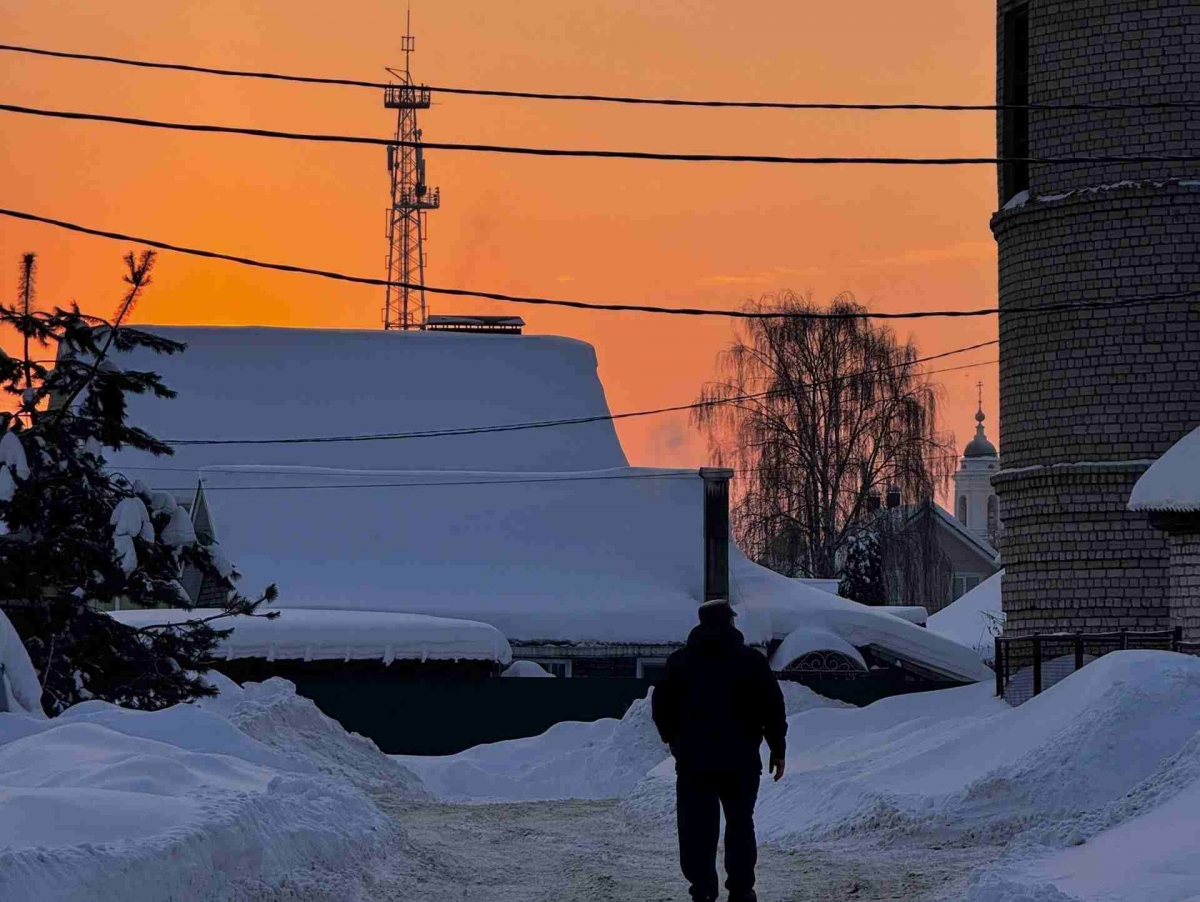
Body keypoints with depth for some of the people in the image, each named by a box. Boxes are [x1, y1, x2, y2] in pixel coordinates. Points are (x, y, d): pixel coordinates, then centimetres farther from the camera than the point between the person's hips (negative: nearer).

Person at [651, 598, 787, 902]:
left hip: (692, 760, 1)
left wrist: (673, 740, 23)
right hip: (740, 759, -1)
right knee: (740, 823, 9)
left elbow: (660, 706, 9)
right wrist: (777, 750, 5)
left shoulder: (680, 661, 5)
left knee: (697, 826, 3)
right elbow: (773, 708, -2)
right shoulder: (751, 661, -1)